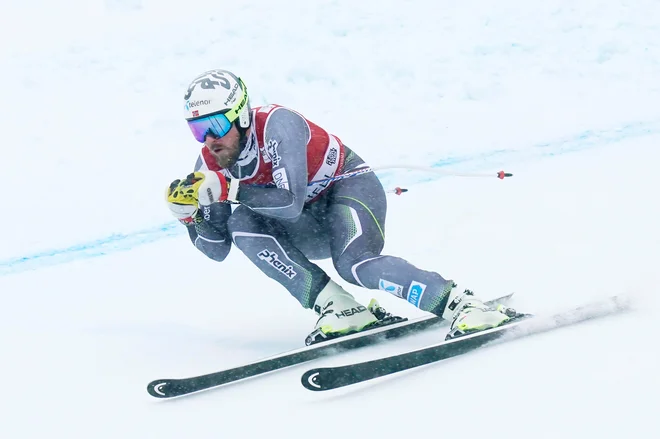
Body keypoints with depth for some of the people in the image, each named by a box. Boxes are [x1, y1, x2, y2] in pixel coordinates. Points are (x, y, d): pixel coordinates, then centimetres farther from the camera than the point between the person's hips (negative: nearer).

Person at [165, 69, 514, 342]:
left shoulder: (275, 124, -28)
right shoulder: (209, 164, -9)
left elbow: (291, 201, -37)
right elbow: (218, 250, -6)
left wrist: (226, 190, -39)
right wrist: (191, 213, -24)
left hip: (351, 188, -7)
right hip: (312, 225, 7)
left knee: (354, 264, -35)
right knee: (241, 224, -22)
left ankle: (460, 304, -25)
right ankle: (338, 309, -22)